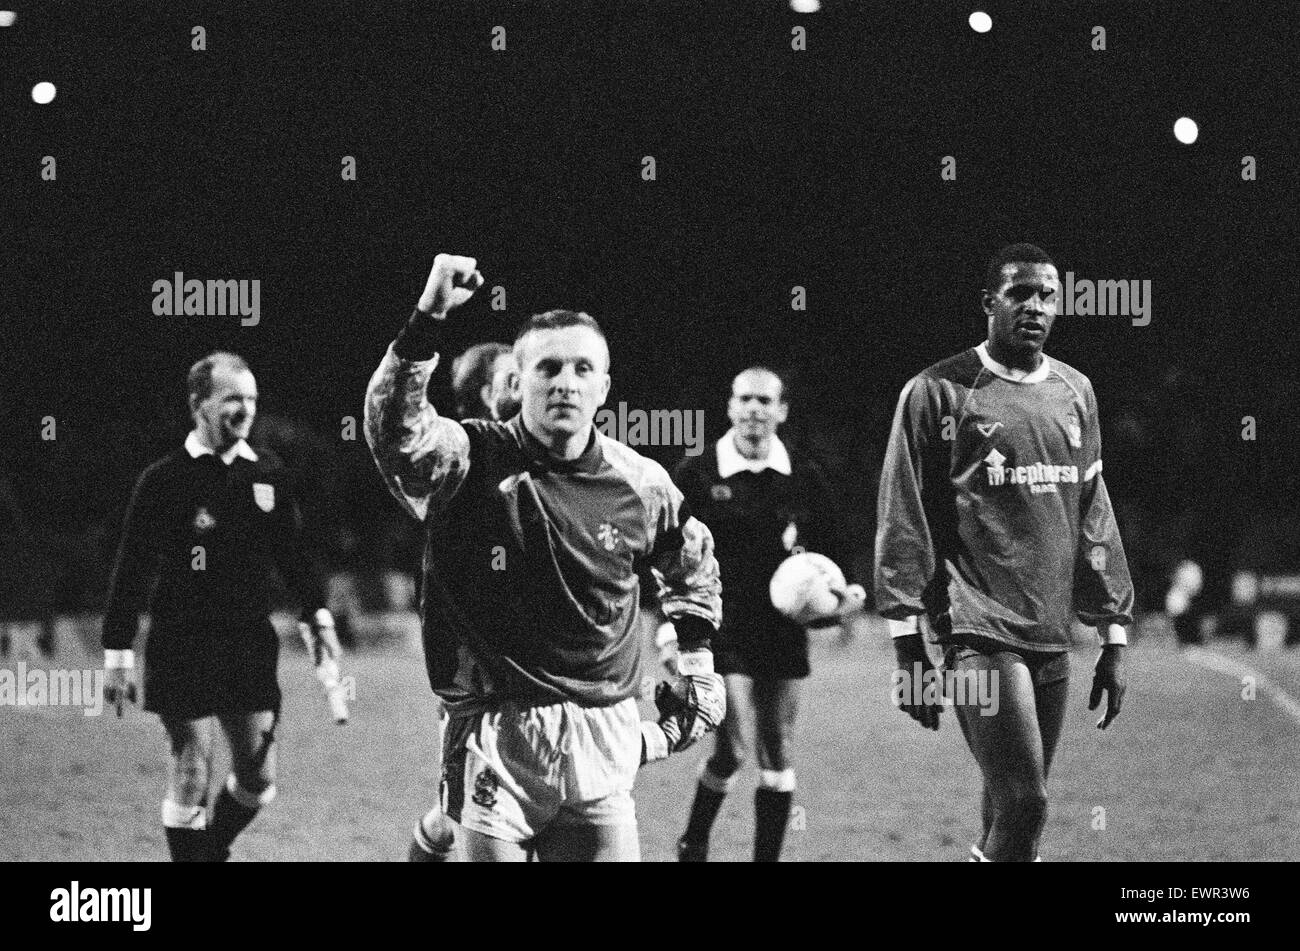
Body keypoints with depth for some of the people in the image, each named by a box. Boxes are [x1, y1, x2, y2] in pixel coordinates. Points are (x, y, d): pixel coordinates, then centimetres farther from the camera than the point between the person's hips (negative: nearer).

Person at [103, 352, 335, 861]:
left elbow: (293, 553, 17)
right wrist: (117, 654, -7)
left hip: (250, 642, 4)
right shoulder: (164, 480, -6)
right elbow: (131, 571, -4)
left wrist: (317, 614, 7)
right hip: (182, 646, -4)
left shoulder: (269, 475, 7)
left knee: (258, 777, 7)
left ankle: (212, 848, 32)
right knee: (191, 776, -4)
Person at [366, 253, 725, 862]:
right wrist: (429, 318, -36)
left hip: (601, 744, 3)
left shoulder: (640, 486, 5)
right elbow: (393, 428, -27)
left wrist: (696, 664, 22)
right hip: (496, 737, -3)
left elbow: (692, 561, 26)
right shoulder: (474, 462, -6)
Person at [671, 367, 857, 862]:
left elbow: (833, 551, 13)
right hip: (721, 630, -3)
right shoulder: (696, 473, -2)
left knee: (777, 755, 4)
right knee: (734, 747, -12)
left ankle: (767, 856, 15)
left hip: (782, 631, 3)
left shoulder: (804, 477, 5)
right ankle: (693, 843, 12)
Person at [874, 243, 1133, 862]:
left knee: (1013, 808, 8)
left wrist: (1114, 636, 15)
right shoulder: (938, 392, -3)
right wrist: (908, 644, -9)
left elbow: (1093, 518, 18)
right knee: (1023, 802, -16)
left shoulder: (1075, 393, 14)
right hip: (978, 630, -6)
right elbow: (902, 520, -4)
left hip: (1053, 637, 6)